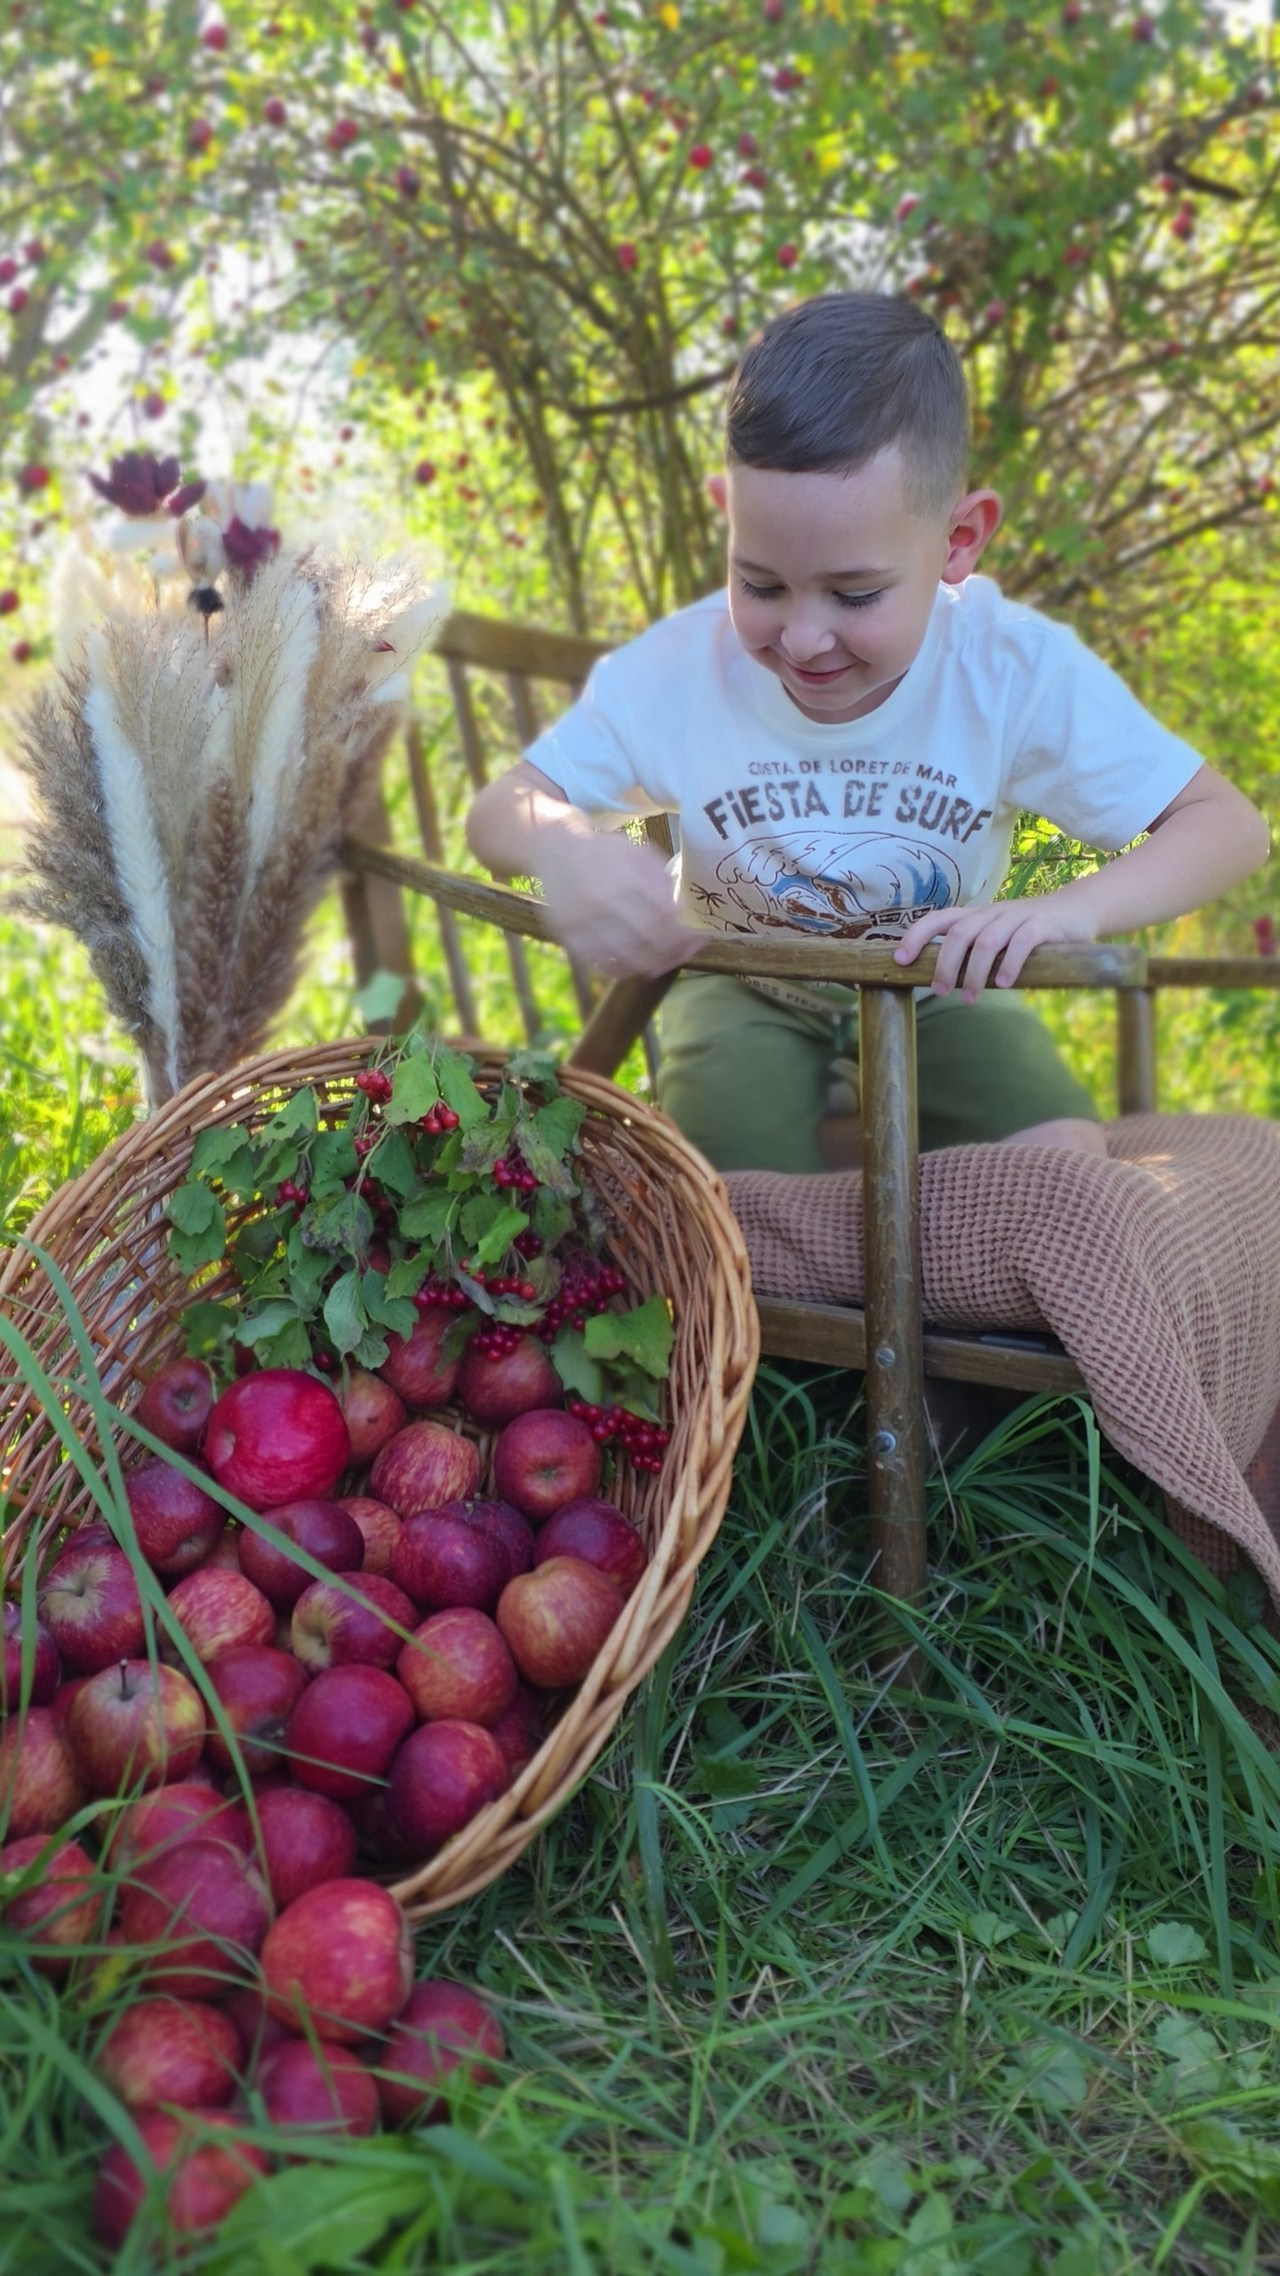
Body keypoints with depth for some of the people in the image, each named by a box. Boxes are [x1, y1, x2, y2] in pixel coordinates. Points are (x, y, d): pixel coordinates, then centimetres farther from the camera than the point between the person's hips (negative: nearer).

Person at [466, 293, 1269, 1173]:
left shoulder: (1019, 671, -24)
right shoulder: (679, 671, -23)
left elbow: (1230, 826, -20)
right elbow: (499, 809, -15)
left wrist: (1070, 911, -41)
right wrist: (562, 847, -42)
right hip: (749, 993, -1)